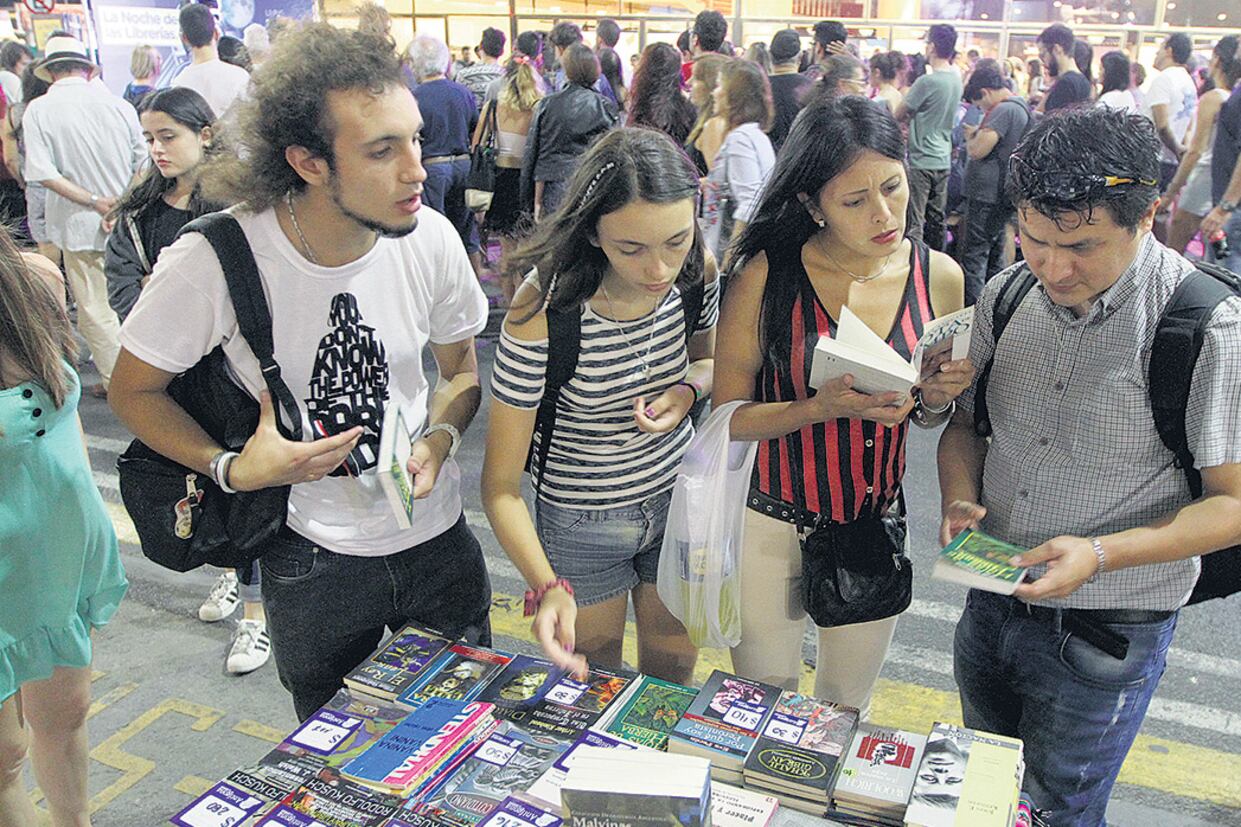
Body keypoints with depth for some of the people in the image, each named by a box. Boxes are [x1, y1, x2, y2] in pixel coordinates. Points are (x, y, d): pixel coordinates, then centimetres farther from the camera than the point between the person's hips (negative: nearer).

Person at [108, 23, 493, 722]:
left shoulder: (431, 239, -15)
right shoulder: (213, 261, -23)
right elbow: (135, 390, -6)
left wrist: (440, 439, -17)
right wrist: (232, 468, -22)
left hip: (438, 538, 3)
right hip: (312, 558, -2)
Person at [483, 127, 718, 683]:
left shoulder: (698, 272, -16)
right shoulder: (542, 317, -30)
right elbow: (500, 486, -24)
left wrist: (687, 390, -16)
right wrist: (547, 587, -38)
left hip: (679, 497, 4)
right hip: (582, 524, -3)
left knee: (675, 673, 23)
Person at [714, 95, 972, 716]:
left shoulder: (938, 276, -7)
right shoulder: (768, 274, -16)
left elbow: (929, 417, 8)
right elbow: (728, 414, -13)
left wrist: (937, 397, -15)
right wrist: (822, 408, -28)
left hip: (878, 523, 3)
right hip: (770, 522, -2)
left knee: (847, 710, 22)